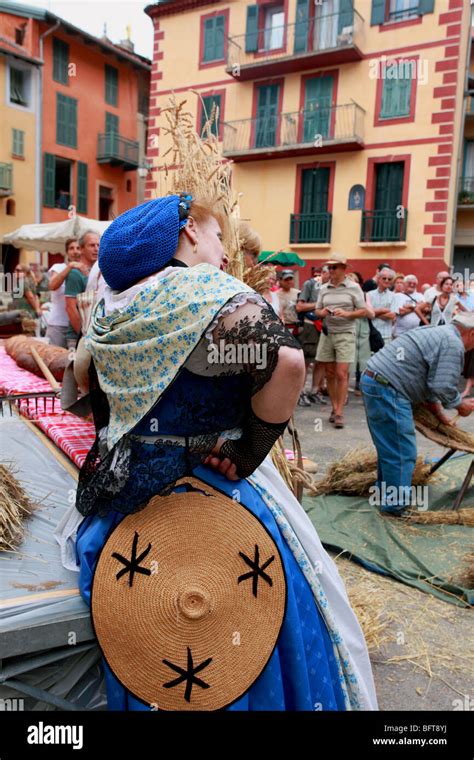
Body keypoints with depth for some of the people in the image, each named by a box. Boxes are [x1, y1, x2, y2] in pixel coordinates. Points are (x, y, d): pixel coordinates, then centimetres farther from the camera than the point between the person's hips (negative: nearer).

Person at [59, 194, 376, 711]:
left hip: (123, 483, 7)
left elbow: (100, 399, 15)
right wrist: (252, 449, -21)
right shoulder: (210, 293, -17)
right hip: (210, 493, -7)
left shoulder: (111, 307, 5)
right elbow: (286, 364, -32)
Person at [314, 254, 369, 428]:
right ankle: (334, 408, 19)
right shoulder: (324, 289, 10)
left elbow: (364, 311, -2)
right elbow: (317, 310, 14)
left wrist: (346, 314, -17)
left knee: (341, 374, -7)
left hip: (345, 334, -4)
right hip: (327, 334, 4)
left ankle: (339, 412, -2)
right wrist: (322, 312, -9)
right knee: (330, 374, 7)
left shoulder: (354, 287, -1)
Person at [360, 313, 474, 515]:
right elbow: (444, 387, -15)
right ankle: (396, 505, 9)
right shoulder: (453, 344, -9)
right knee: (402, 452, -1)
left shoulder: (437, 334, 23)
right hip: (387, 390, -11)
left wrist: (439, 414, 30)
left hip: (373, 380, 11)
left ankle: (385, 494, 35)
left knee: (389, 447, 22)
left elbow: (430, 381, 27)